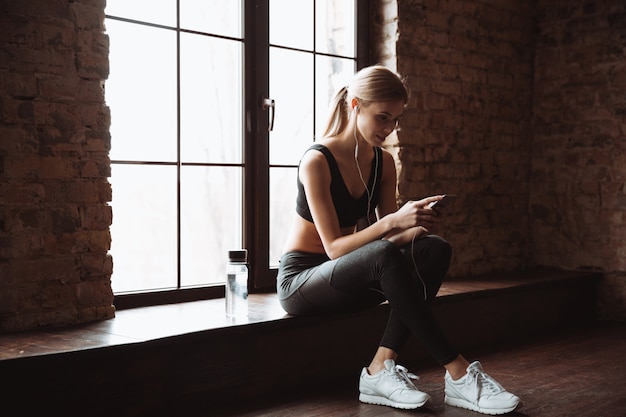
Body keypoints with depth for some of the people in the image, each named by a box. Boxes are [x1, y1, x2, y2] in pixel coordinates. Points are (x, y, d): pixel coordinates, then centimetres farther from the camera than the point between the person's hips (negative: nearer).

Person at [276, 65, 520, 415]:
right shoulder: (317, 161, -17)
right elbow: (334, 247, -22)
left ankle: (382, 367, -26)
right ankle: (458, 374, -30)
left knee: (435, 248, -19)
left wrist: (417, 226, -19)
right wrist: (393, 221, -34)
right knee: (385, 256, -36)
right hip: (300, 280, -7)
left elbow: (388, 236, 3)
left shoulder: (384, 162, 3)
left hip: (348, 279, 7)